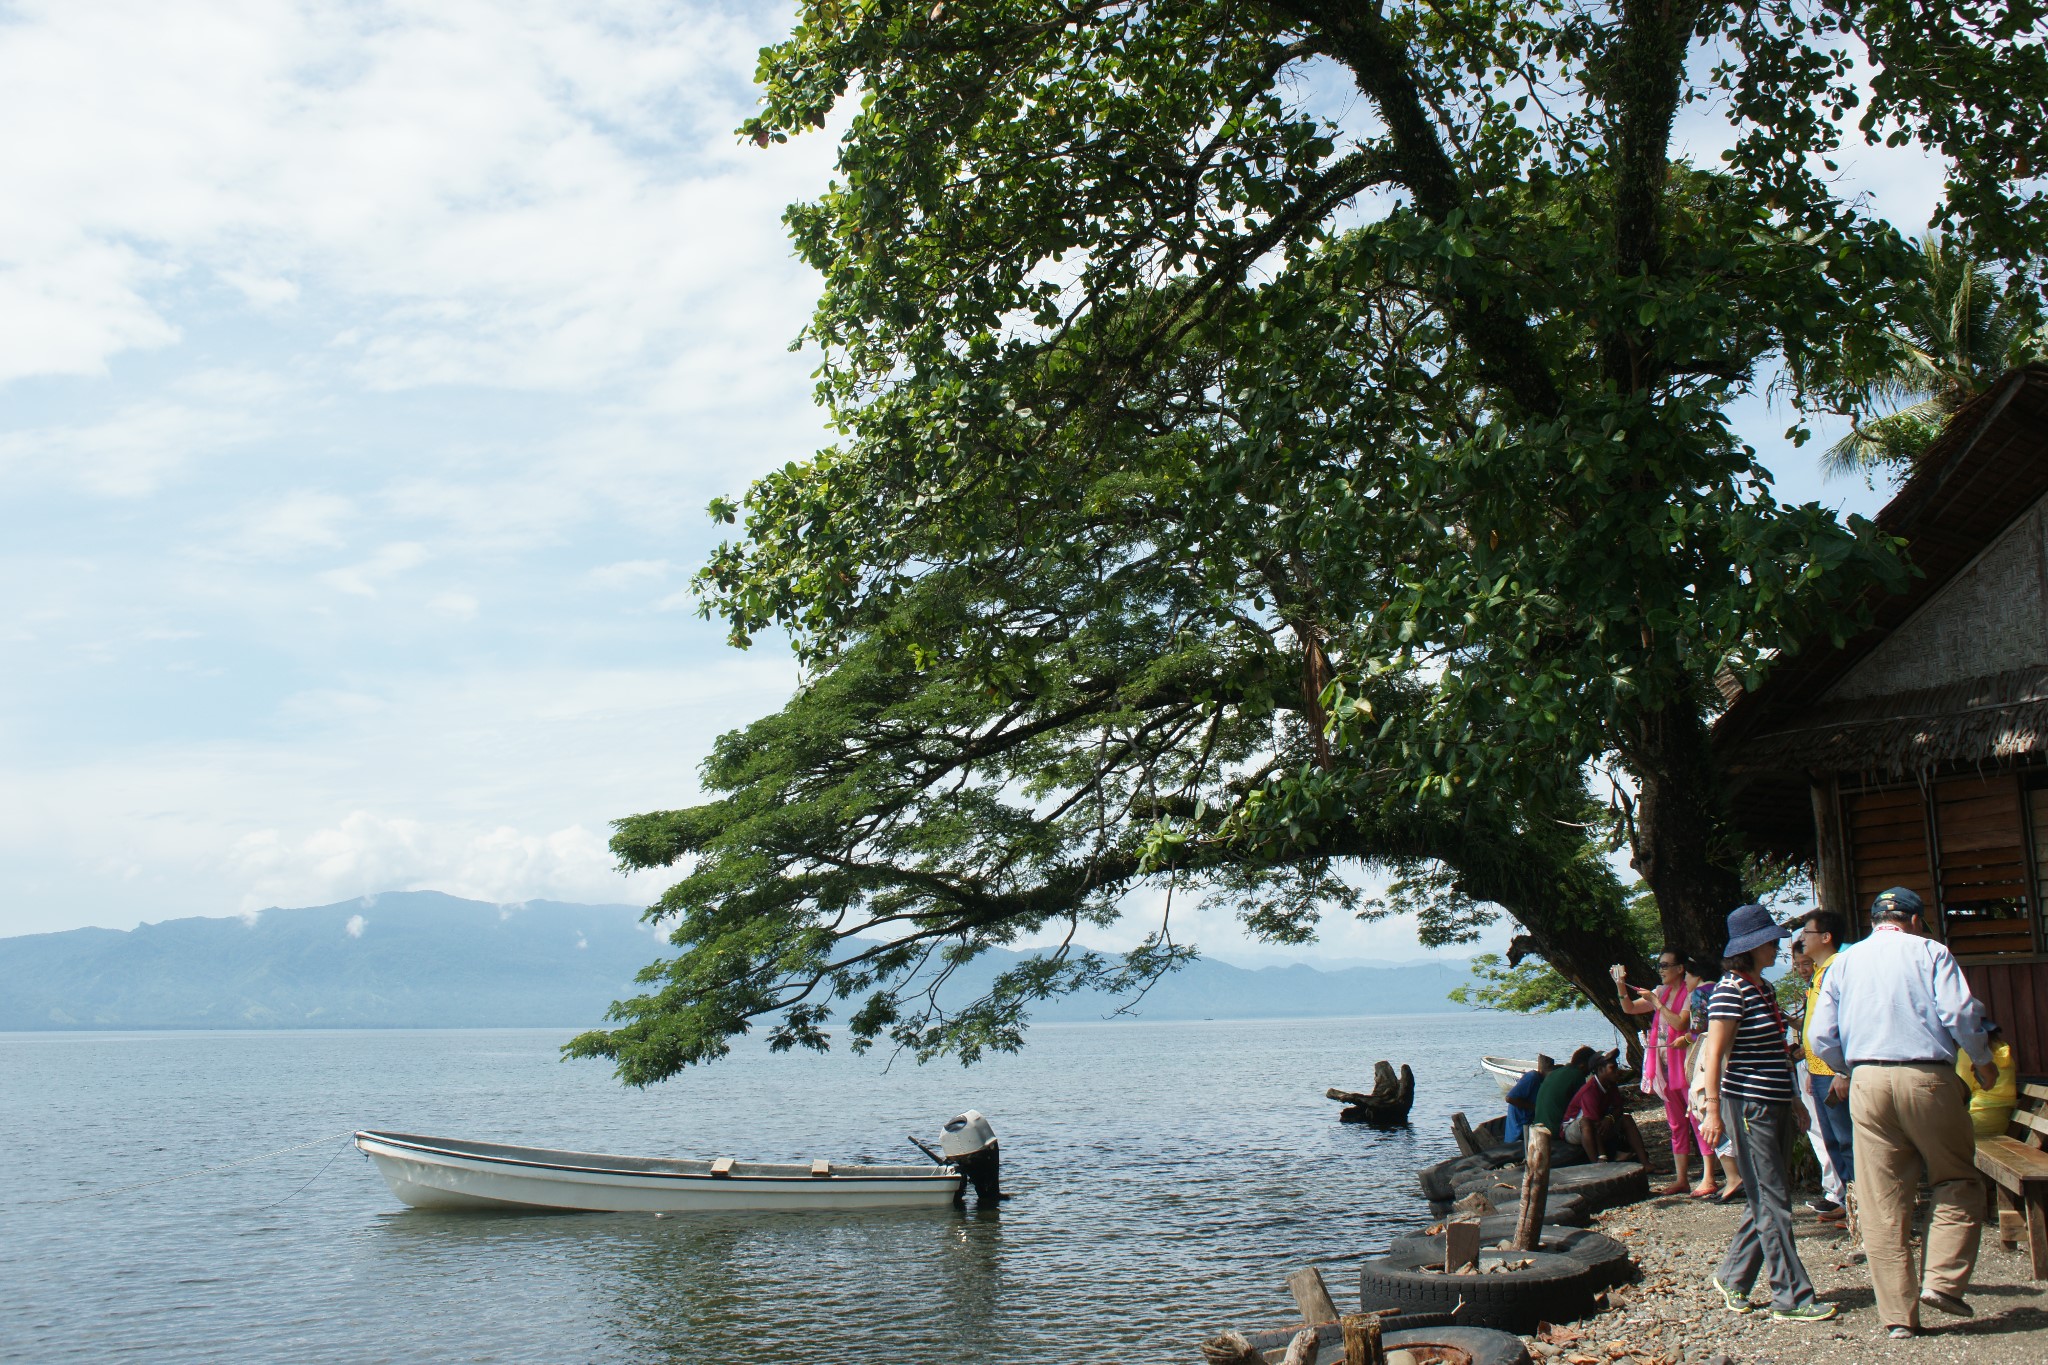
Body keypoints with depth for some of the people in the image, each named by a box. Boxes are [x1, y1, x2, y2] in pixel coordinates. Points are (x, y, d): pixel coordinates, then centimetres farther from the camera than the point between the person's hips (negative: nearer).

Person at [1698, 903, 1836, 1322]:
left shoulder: (1763, 988, 14)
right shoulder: (1730, 991, -14)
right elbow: (1714, 1053, -18)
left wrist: (1792, 1100, 24)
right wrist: (1713, 1111, -22)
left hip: (1775, 1105, 9)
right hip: (1748, 1106, -9)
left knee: (1765, 1199, 13)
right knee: (1772, 1203, -6)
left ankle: (1731, 1277, 25)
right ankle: (1792, 1298, -2)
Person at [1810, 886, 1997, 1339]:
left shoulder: (1844, 963, 14)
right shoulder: (1930, 952, 5)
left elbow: (1822, 1037, 9)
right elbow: (1960, 1013, -8)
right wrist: (1983, 1063, 8)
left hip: (1867, 1082, 3)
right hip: (1928, 1078, -3)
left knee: (1882, 1204, 4)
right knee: (1957, 1183, 13)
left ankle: (1898, 1313, 6)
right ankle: (1943, 1281, -1)